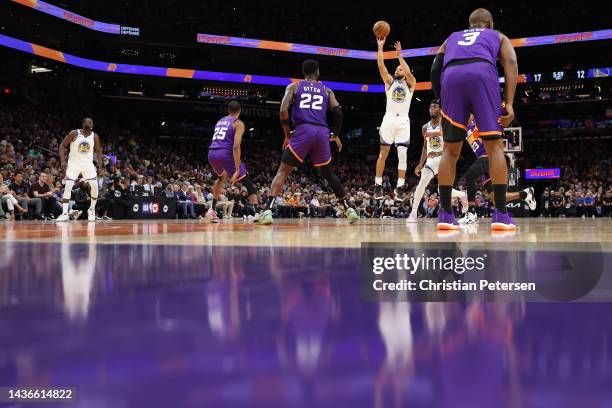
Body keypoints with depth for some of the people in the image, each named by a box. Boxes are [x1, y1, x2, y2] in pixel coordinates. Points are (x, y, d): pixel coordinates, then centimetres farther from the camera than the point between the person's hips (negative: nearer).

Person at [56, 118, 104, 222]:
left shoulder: (95, 136, -2)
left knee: (94, 186, -9)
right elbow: (62, 145, -6)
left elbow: (98, 152, 7)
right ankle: (65, 213, -8)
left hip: (88, 164, 2)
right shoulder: (74, 133, -11)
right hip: (73, 163, -2)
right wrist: (63, 161, -16)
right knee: (68, 187, -11)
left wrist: (101, 167, -1)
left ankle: (92, 209, 11)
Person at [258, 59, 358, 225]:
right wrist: (336, 135, 19)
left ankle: (268, 210, -13)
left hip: (303, 131, -2)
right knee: (327, 174, 22)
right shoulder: (326, 90, 20)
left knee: (283, 171, 4)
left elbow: (283, 111, 0)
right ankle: (348, 209, 19)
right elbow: (338, 112, 6)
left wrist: (287, 135, 11)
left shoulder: (293, 87, 15)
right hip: (323, 132, 2)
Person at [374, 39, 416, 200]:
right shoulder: (390, 81, 16)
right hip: (389, 119, 0)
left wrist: (399, 55, -4)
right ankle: (378, 185, 3)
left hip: (403, 121, 0)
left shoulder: (410, 84, 13)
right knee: (383, 153, -1)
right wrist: (380, 47, 0)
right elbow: (381, 65, 4)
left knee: (402, 155, -5)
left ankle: (400, 188, -4)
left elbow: (409, 73, -9)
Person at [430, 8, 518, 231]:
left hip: (451, 77, 2)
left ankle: (445, 214, 5)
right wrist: (509, 104, 2)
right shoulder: (498, 36, 33)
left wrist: (443, 100, 31)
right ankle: (501, 214, -2)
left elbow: (435, 70, 23)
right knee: (494, 146, 4)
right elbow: (510, 63, 11)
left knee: (450, 150, 10)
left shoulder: (452, 37, 39)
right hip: (482, 74, -2)